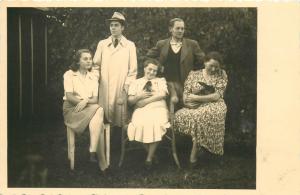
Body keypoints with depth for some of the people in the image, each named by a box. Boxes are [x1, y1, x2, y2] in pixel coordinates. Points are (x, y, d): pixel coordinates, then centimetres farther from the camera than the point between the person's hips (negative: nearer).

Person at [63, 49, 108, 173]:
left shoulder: (92, 78, 17)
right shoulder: (69, 75, 3)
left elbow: (95, 99, 5)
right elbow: (69, 97, -7)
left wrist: (85, 101, -16)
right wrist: (84, 101, -15)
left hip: (90, 109, 5)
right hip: (72, 109, -5)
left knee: (98, 110, -31)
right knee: (99, 110, -30)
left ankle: (93, 152, -33)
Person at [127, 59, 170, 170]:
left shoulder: (161, 80, 22)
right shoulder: (136, 83, 23)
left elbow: (163, 94, 1)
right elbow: (130, 101, 13)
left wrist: (145, 101, -7)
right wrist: (140, 96, -8)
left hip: (158, 109, 0)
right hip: (141, 110, 0)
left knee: (156, 123, -34)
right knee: (141, 124, -34)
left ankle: (149, 157, -21)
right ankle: (152, 154, -16)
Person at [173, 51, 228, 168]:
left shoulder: (221, 75, 7)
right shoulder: (193, 74, 14)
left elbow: (217, 96, -5)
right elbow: (185, 94, 9)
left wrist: (196, 98, -11)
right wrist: (187, 101, -16)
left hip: (213, 106, -2)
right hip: (194, 107, 3)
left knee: (200, 116, -39)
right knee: (179, 115, -31)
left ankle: (194, 154, -30)